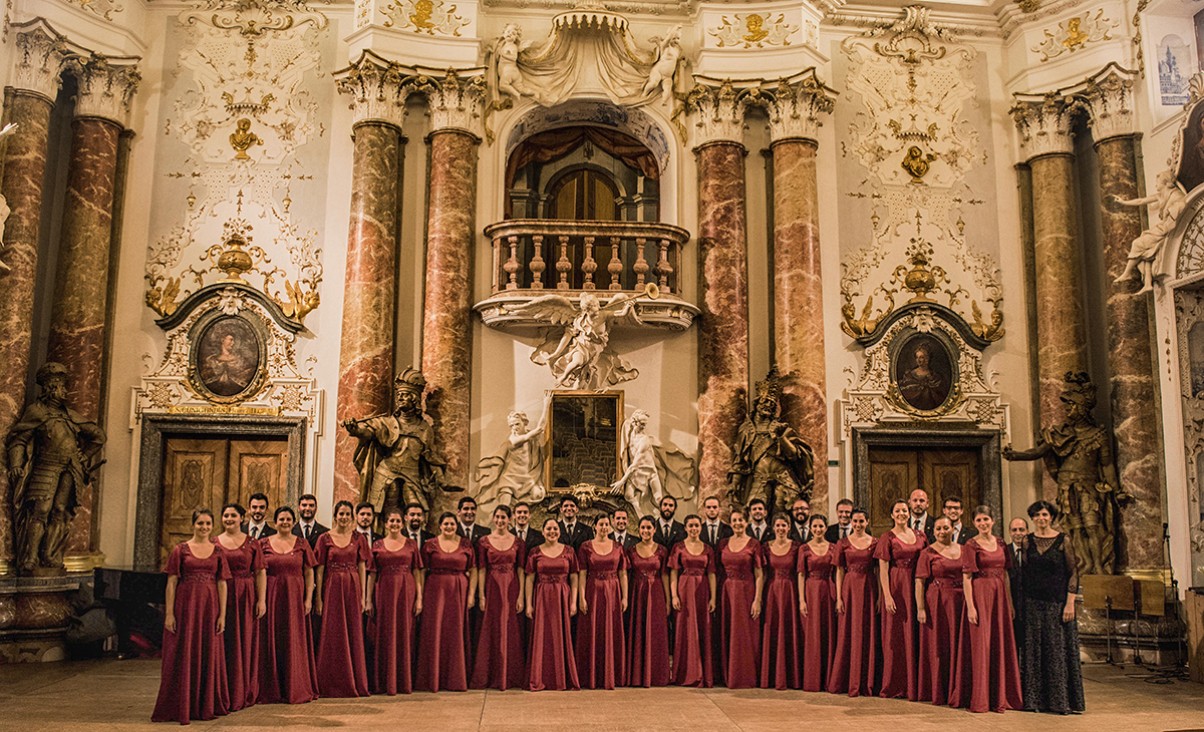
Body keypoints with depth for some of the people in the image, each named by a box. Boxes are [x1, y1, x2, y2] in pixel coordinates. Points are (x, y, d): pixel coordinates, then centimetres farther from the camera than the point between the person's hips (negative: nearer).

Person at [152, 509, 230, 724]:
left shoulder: (218, 551, 7)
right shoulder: (180, 550, 0)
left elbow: (222, 584, 5)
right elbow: (171, 583, -2)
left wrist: (222, 615, 0)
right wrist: (169, 613, -9)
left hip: (209, 606, 2)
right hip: (185, 605, -2)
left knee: (209, 655, 8)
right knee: (183, 656, 3)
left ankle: (207, 706, 22)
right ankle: (181, 707, 15)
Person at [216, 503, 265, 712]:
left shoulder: (252, 543, 3)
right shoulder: (214, 543, 6)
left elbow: (260, 573, 0)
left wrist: (261, 600, -8)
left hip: (246, 598, -1)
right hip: (221, 596, 1)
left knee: (244, 644, 4)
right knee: (223, 644, 3)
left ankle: (243, 694, 15)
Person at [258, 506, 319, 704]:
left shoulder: (302, 544, 5)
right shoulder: (264, 544, 4)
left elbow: (309, 573, 3)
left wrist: (308, 598, -6)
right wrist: (260, 600, -7)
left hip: (295, 598, 0)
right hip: (271, 597, 0)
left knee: (295, 642, 3)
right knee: (272, 642, 3)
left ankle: (296, 689, 14)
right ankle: (272, 690, 13)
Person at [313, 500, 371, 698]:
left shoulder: (358, 538, 6)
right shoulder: (325, 538, 0)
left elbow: (362, 568, 4)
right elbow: (320, 570, -1)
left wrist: (363, 596, -1)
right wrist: (318, 598, -6)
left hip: (353, 588, 2)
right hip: (332, 589, -2)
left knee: (353, 635, 6)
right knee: (332, 635, 2)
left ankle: (354, 682, 16)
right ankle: (333, 684, 12)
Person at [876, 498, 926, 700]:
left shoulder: (920, 536, 9)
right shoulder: (888, 538, -3)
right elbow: (883, 570, -7)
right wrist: (887, 595, -15)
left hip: (916, 587, 4)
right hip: (896, 587, -4)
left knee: (914, 635, 7)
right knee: (895, 636, 1)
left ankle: (913, 684, 16)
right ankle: (894, 686, 9)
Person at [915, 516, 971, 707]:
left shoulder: (962, 550, 9)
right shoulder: (928, 552, -2)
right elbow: (919, 582, -7)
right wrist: (920, 608, -14)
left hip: (960, 603, 4)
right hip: (936, 603, -4)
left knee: (958, 647, 6)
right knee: (937, 648, 3)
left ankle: (957, 693, 17)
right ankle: (937, 693, 13)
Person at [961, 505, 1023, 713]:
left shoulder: (1000, 543, 10)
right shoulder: (970, 546, -6)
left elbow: (1005, 574, 14)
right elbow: (966, 578, -9)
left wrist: (1010, 601, 9)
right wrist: (970, 606, -16)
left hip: (1000, 596, 5)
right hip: (980, 596, -5)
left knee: (1001, 645, 9)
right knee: (981, 645, -2)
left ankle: (1000, 697, 19)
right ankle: (980, 700, 6)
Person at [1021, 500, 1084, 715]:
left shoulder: (1062, 541, -3)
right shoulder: (1028, 541, 7)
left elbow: (1072, 574, -4)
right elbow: (1024, 573, 10)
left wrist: (1070, 603, -11)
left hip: (1057, 603, -3)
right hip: (1032, 604, 3)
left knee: (1058, 649, 0)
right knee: (1034, 650, 6)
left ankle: (1061, 700, 9)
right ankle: (1036, 699, 13)